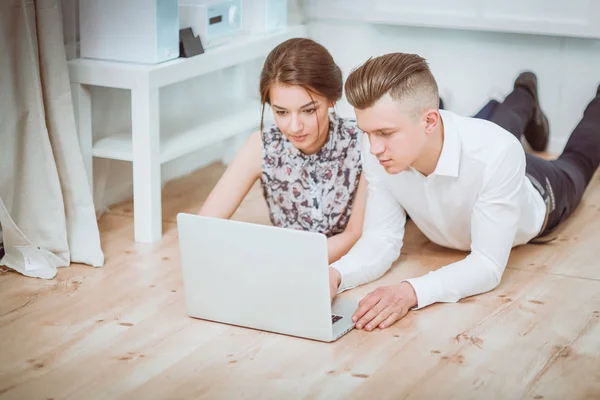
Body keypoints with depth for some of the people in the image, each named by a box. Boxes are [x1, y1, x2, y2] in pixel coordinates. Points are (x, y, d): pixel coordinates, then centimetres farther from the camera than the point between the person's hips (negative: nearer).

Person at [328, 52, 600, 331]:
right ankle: (525, 97, 67)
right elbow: (382, 238, -30)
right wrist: (335, 275, -52)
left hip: (536, 198, -2)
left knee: (575, 162, 34)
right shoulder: (377, 154, -40)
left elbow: (488, 265, -47)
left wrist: (411, 292, -64)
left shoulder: (495, 154, -51)